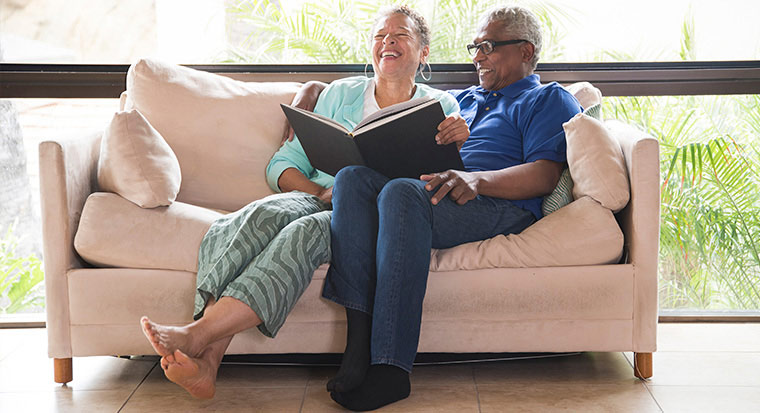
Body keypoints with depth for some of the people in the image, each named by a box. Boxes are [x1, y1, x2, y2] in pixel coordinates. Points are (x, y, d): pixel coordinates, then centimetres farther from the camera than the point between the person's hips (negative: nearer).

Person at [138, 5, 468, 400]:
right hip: (315, 197, 3)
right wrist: (320, 191, -5)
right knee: (261, 216, -33)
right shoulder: (341, 93, 22)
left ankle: (197, 335, -48)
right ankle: (205, 364, -45)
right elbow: (282, 165, 16)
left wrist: (459, 140, -9)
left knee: (305, 231, -36)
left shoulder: (441, 106, 18)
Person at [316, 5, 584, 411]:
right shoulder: (460, 99, 37)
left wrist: (477, 178, -20)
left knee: (402, 191, -36)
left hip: (498, 207, -6)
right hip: (429, 194, 6)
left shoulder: (549, 99, 16)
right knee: (352, 176, -24)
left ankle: (390, 368, -42)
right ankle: (358, 344, -35)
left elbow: (544, 175, -2)